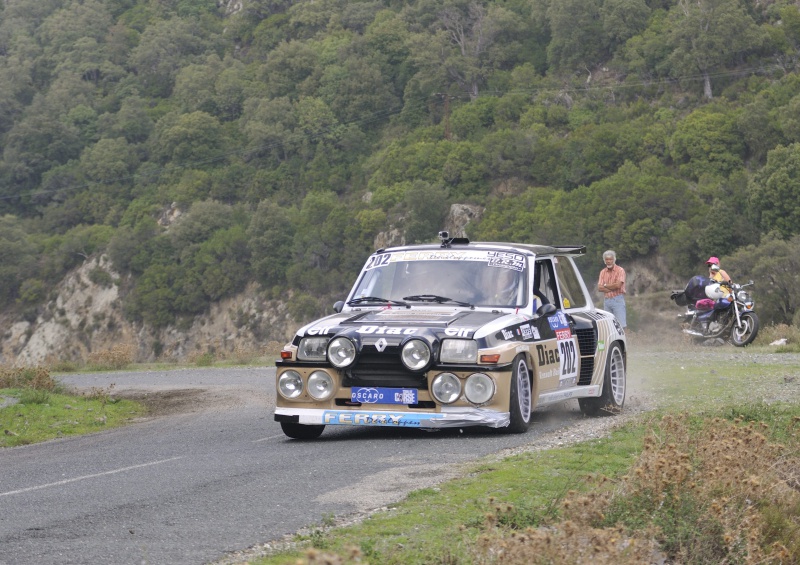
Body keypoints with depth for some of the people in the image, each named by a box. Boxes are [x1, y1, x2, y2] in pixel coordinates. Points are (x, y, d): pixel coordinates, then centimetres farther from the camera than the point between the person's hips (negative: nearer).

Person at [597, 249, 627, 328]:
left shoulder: (620, 270, -2)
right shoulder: (603, 272, 12)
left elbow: (618, 285, -15)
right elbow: (599, 288, 2)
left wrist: (605, 285, -2)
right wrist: (612, 288, -9)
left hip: (617, 300, -5)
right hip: (606, 300, 5)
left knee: (620, 325, -9)